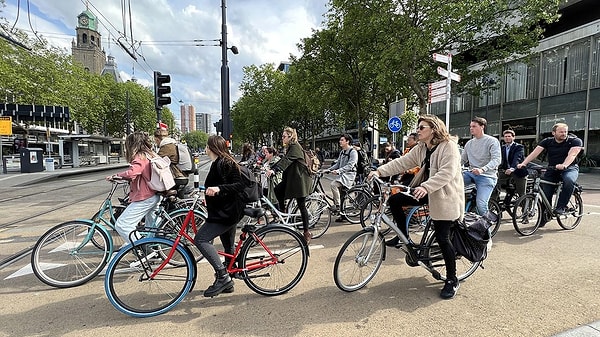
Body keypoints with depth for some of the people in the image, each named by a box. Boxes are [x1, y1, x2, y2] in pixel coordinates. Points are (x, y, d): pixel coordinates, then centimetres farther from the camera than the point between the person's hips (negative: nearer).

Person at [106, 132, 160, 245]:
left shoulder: (140, 157, -16)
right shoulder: (151, 155, 10)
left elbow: (132, 173, -35)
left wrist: (115, 176, -20)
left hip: (144, 198, -10)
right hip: (155, 196, 10)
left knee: (121, 225, -8)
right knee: (152, 225, 27)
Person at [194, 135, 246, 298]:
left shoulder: (224, 163, -15)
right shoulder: (219, 163, 16)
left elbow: (239, 185, -23)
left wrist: (218, 188, -33)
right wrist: (210, 195, 34)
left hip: (226, 212, -11)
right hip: (228, 211, 11)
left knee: (200, 239, -15)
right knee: (229, 248, 15)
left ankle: (222, 275, -13)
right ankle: (227, 283, 27)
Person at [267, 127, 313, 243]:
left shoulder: (295, 147, -15)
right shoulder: (290, 147, 16)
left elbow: (286, 160, -30)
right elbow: (284, 160, 14)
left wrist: (274, 170, -41)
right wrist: (270, 168, 5)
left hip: (300, 179, -9)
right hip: (291, 178, 9)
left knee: (301, 206, -4)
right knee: (277, 189, -11)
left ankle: (307, 233, 6)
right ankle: (282, 212, 5)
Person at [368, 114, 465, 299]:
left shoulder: (449, 146, -15)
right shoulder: (420, 149, 8)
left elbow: (447, 172, -27)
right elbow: (402, 162, -1)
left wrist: (426, 187, -39)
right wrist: (380, 171, -13)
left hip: (445, 195, -7)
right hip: (426, 191, 7)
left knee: (442, 238, -5)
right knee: (394, 200, -6)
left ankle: (452, 280, 15)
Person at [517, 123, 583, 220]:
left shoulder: (575, 141, -5)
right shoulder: (547, 141, 1)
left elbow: (572, 154, -23)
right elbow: (535, 152, -12)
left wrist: (564, 165, -43)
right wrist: (523, 163, -28)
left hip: (569, 168, -2)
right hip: (552, 169, 2)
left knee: (569, 181, -36)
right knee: (546, 193, -5)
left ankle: (560, 207, -21)